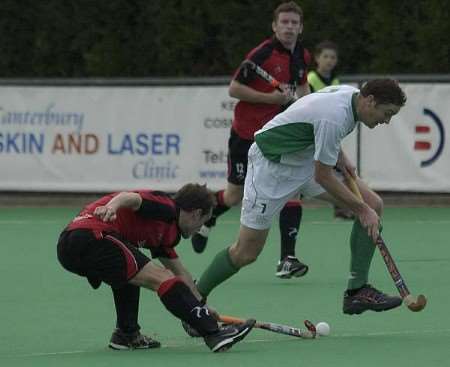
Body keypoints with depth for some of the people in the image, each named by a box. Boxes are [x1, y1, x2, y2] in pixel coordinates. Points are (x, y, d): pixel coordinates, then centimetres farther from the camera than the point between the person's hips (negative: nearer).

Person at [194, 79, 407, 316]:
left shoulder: (351, 93, -6)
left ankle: (357, 291, -4)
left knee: (373, 205, -6)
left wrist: (340, 158, 2)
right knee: (246, 252, -4)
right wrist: (362, 210, -19)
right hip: (272, 162, -9)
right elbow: (322, 176, -26)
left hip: (306, 158, 9)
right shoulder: (334, 117, -33)